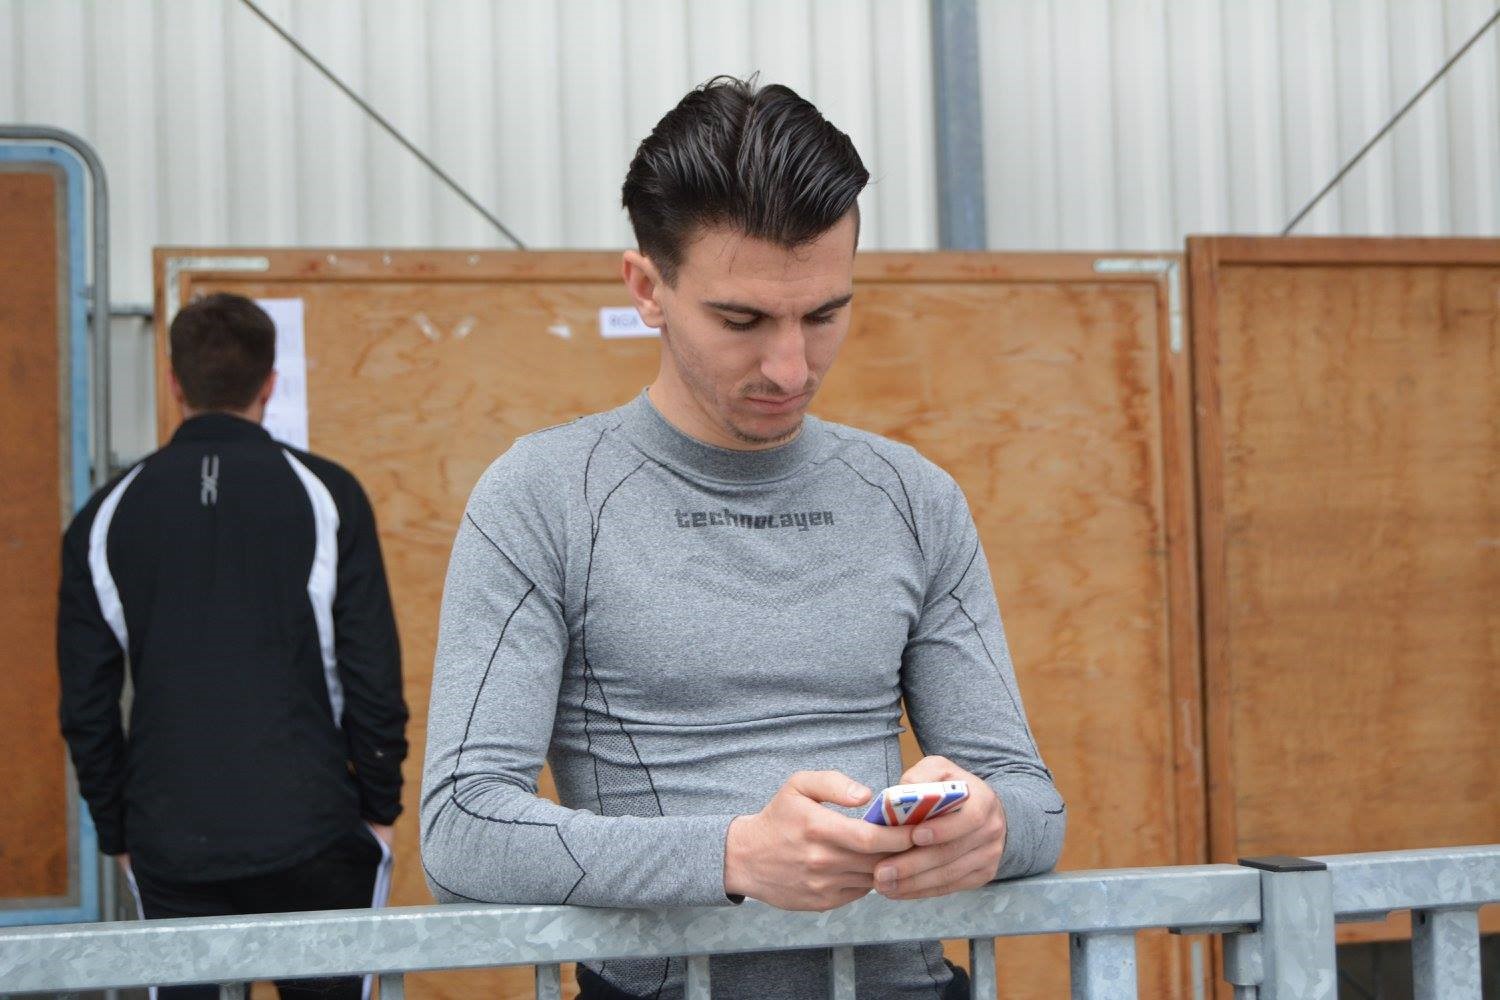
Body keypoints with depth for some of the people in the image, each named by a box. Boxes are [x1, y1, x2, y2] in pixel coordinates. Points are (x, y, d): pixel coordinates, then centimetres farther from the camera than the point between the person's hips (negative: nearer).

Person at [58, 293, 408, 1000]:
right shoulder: (326, 495, -3)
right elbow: (374, 676, -5)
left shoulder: (108, 517, 4)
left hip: (170, 843, 2)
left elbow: (86, 703, 5)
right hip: (311, 835, -1)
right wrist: (381, 805, 6)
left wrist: (117, 832, 15)